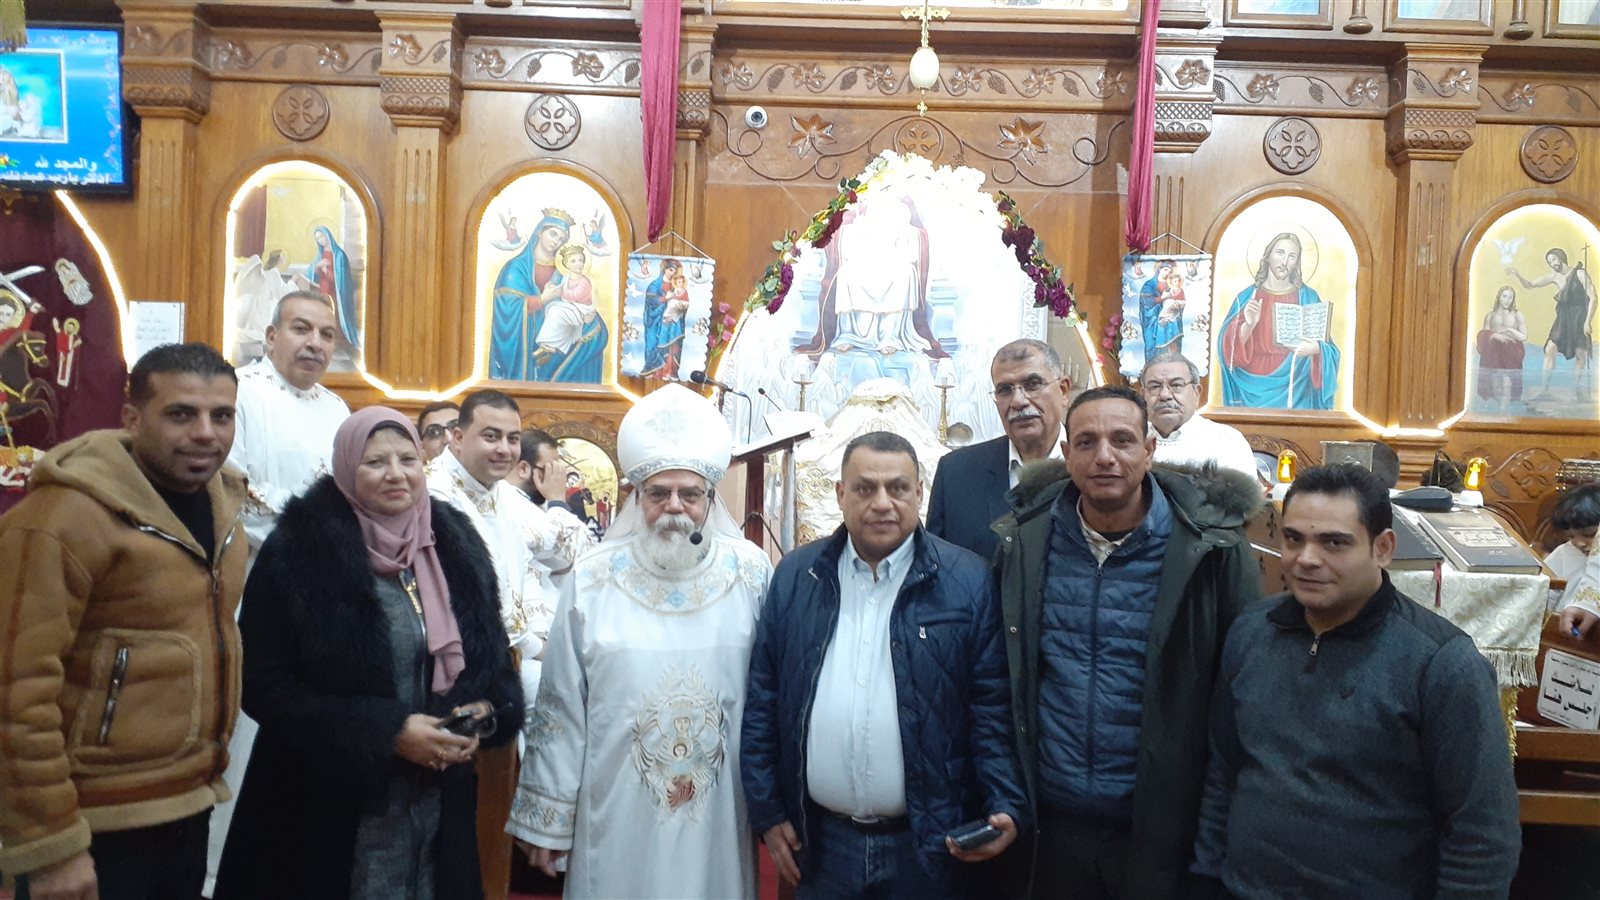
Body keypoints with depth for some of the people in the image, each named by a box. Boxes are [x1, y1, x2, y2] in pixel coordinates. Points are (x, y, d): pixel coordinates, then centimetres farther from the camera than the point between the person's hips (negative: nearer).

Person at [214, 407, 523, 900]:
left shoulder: (456, 545, 3)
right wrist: (387, 731, -18)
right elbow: (263, 684, -12)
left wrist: (484, 713, -10)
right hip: (331, 806, -4)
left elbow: (491, 654, 11)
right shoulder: (298, 551, -10)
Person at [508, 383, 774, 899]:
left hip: (720, 818, 1)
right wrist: (547, 816, 2)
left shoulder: (751, 574, -4)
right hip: (617, 819, 0)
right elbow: (561, 709, -1)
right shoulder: (593, 580, -6)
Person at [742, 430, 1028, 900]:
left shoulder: (967, 580, -6)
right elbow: (763, 702, 4)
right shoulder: (796, 576, 1)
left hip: (931, 843, -2)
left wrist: (1007, 808, -14)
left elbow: (993, 707, -5)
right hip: (821, 843, 2)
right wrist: (767, 811, 3)